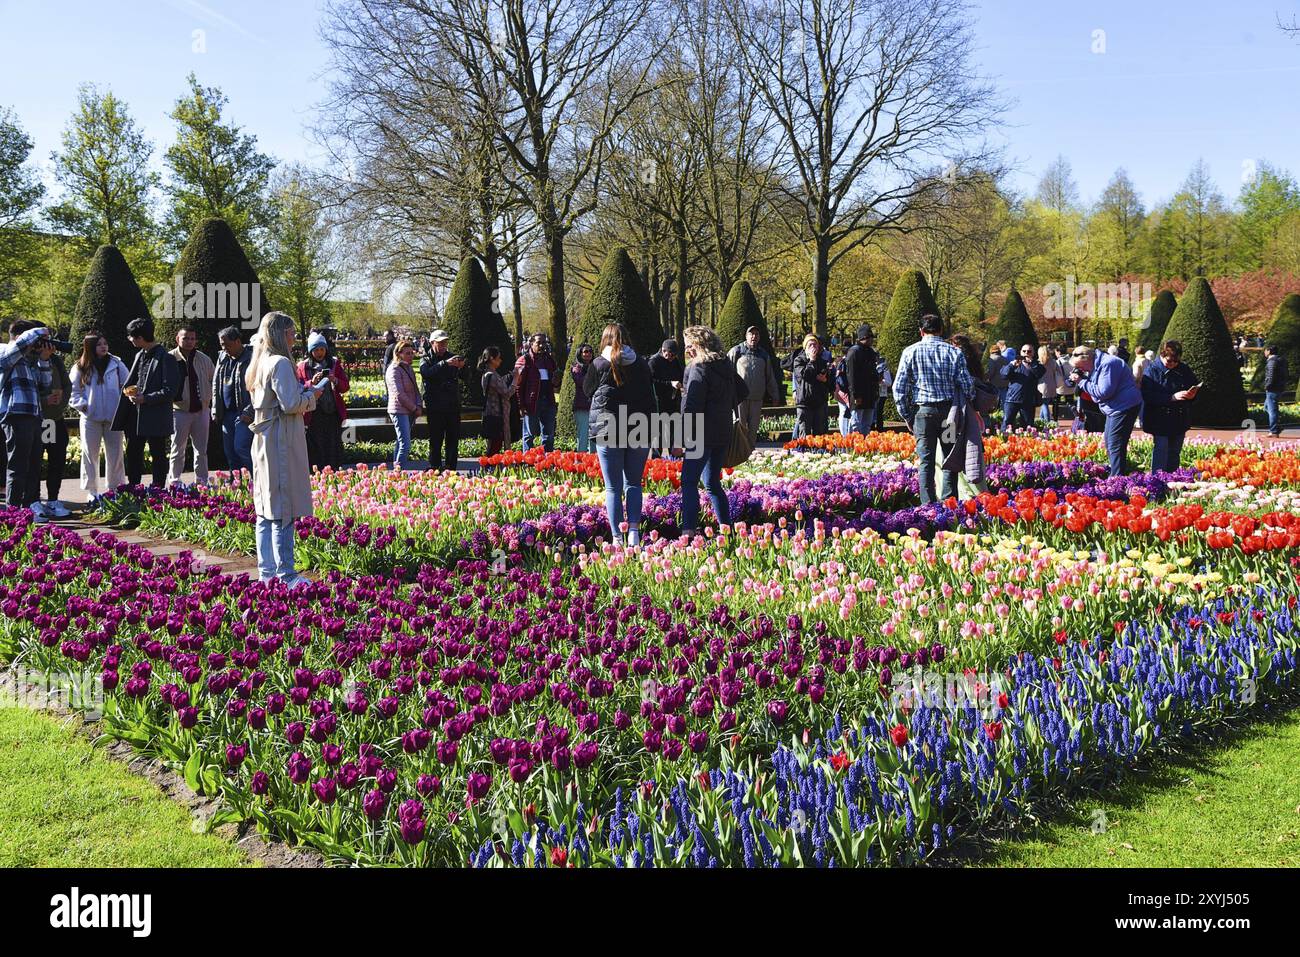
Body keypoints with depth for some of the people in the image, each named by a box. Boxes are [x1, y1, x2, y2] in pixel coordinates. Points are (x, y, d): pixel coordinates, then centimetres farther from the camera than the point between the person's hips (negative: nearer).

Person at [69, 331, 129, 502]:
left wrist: (123, 403, -3)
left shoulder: (116, 363, 2)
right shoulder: (80, 367, 1)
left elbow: (127, 384, 8)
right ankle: (92, 491, 11)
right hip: (90, 418, 0)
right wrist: (82, 405, -9)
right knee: (90, 454, 4)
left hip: (113, 417, 1)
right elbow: (73, 391, 5)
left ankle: (116, 489, 14)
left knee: (115, 454, 5)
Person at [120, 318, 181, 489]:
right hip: (136, 415, 8)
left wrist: (145, 398, -18)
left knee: (158, 457, 2)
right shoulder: (140, 355, 13)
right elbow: (131, 381, 25)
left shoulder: (166, 358, -13)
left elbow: (170, 391, -16)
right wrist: (130, 391, 6)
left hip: (156, 417, -8)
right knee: (133, 453, 12)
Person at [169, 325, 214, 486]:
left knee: (201, 451, 9)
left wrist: (210, 400, 11)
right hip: (179, 410, -3)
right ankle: (175, 483, 12)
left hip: (201, 410, 3)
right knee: (178, 450, 4)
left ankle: (202, 483, 17)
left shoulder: (204, 359, 4)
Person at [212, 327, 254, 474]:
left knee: (241, 448, -16)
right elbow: (216, 385, 20)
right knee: (230, 453, 9)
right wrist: (216, 410, 13)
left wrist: (249, 412, -17)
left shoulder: (252, 357, -10)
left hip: (244, 414, -8)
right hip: (227, 413, 8)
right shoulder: (222, 357, 14)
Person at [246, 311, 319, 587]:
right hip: (281, 442, -10)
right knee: (284, 510, -6)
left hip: (264, 441, 10)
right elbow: (291, 404, -20)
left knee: (265, 509, 11)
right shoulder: (280, 363, -14)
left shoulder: (261, 363, 15)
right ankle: (285, 574, -3)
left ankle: (267, 570, 17)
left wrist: (307, 386, 15)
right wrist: (312, 393, -3)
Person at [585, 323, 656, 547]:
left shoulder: (599, 364, -3)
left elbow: (587, 390, 13)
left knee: (613, 488, 4)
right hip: (639, 433, 3)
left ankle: (618, 537, 2)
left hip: (608, 432, -2)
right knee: (633, 484, 13)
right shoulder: (642, 364, 5)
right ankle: (634, 530, -3)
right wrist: (650, 434, 14)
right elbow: (650, 400, 8)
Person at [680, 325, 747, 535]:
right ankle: (726, 527, 15)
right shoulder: (726, 366, 12)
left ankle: (689, 530, -15)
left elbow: (691, 407, -18)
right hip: (724, 433, 9)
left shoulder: (698, 369, -13)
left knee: (689, 482, -7)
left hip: (704, 434, -8)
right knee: (712, 483, 15)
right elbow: (743, 391, 24)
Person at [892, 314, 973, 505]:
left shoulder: (911, 352, 1)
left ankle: (928, 506, 0)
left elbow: (899, 388, -1)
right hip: (949, 410, 1)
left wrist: (907, 416, 7)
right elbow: (967, 384, -1)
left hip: (923, 411, -1)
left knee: (925, 461, 2)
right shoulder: (953, 351, 2)